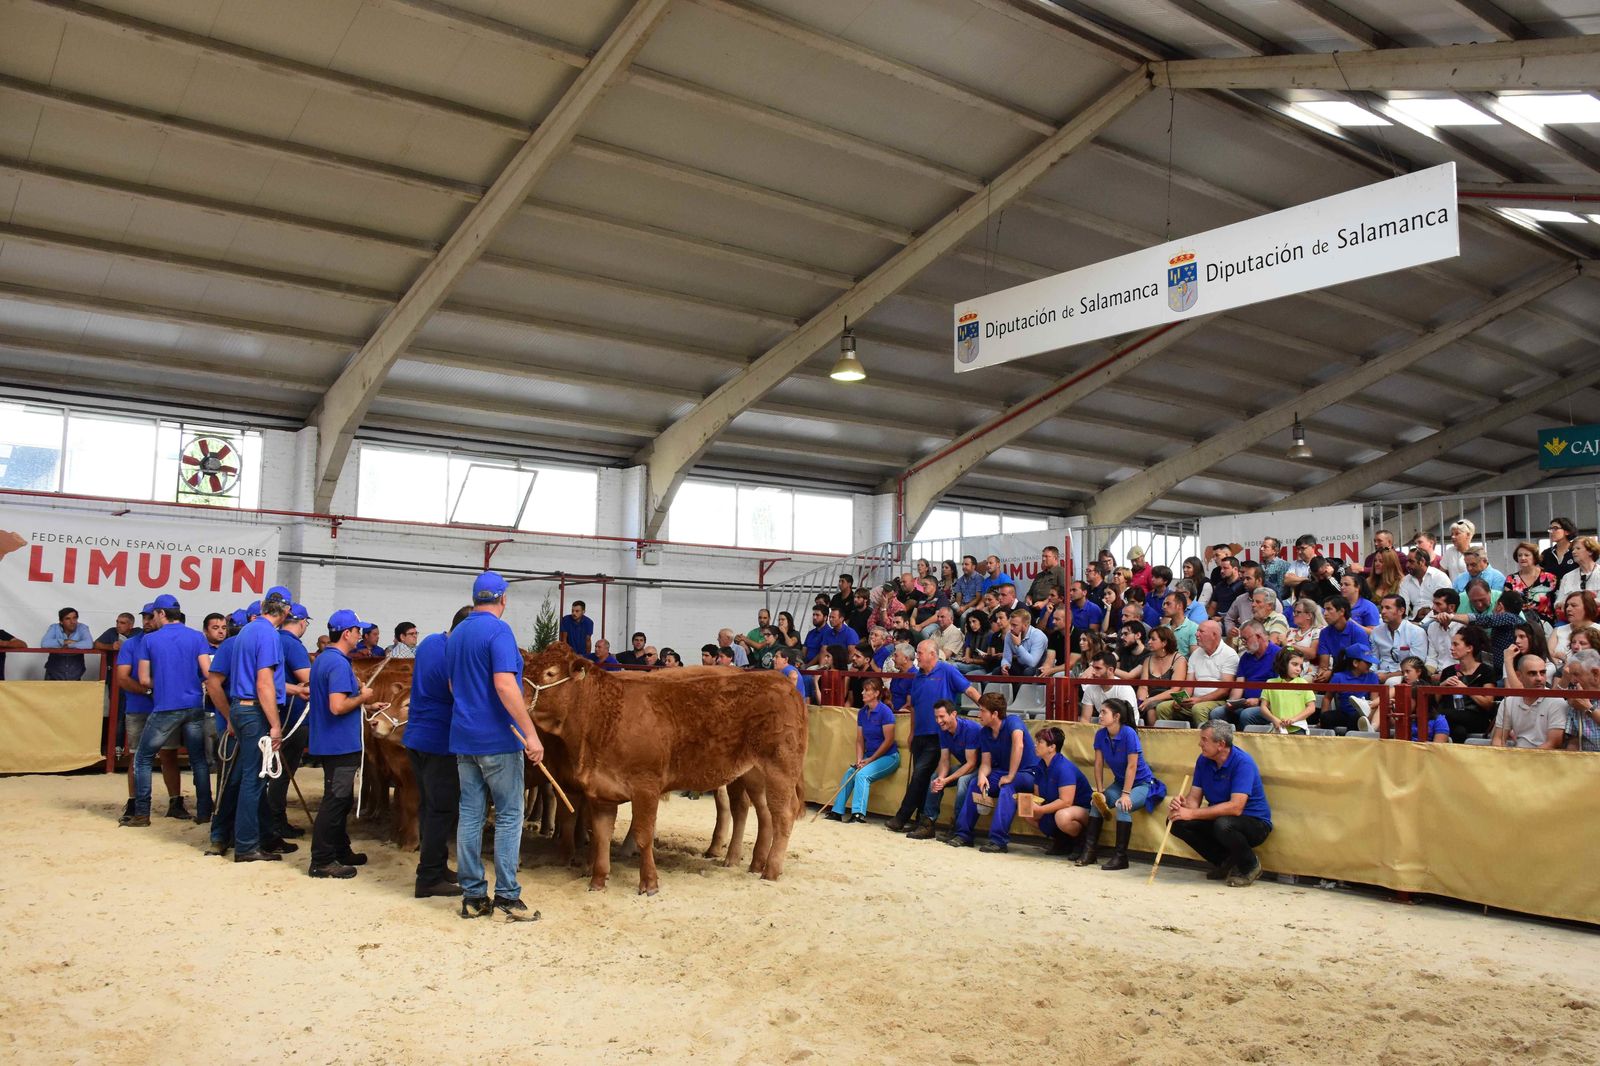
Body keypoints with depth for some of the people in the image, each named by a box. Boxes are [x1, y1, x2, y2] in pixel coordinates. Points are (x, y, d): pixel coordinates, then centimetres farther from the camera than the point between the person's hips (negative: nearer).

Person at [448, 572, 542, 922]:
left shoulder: (456, 634, 13)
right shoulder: (498, 631, -13)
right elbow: (504, 685, -22)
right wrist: (531, 734, -23)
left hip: (463, 738, 7)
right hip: (498, 739, -7)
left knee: (470, 815, 8)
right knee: (509, 816, 1)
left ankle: (473, 896, 12)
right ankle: (507, 894, 3)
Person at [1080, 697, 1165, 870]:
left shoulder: (1128, 733, -24)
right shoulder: (1101, 734, -6)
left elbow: (1132, 766, -24)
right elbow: (1098, 764, -3)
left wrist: (1126, 794, -26)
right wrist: (1100, 791, -10)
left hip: (1143, 783, -6)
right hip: (1120, 782, 6)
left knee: (1122, 806, -30)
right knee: (1097, 801, -16)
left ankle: (1120, 856, -23)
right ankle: (1090, 849, -9)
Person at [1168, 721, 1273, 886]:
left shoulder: (1242, 762, -23)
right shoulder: (1203, 760, -1)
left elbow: (1235, 807, -32)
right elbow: (1194, 798, -3)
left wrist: (1192, 813, -32)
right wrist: (1183, 804, -29)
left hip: (1255, 823, -7)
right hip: (1218, 818, 7)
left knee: (1223, 824, -38)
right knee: (1176, 822, -13)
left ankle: (1250, 866, -6)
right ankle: (1223, 861, 6)